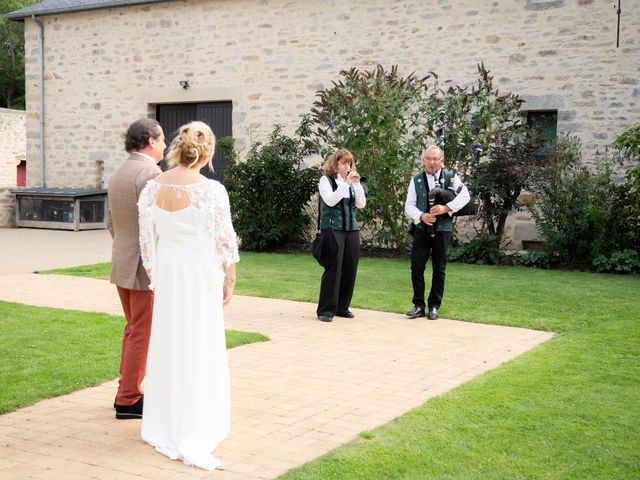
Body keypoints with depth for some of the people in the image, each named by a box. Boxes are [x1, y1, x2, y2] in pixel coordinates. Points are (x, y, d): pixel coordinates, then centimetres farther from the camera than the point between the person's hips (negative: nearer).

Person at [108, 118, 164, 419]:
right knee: (141, 334, 0)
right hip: (147, 267, -9)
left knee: (133, 330, 18)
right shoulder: (150, 173, -16)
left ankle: (127, 391, 23)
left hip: (122, 264, 9)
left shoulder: (117, 175, 11)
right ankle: (129, 401, 6)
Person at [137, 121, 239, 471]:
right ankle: (194, 431, 15)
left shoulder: (151, 189, -4)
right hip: (201, 275, -4)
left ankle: (164, 425, 26)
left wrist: (154, 277, 14)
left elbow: (147, 240, 2)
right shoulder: (211, 191, -17)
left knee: (167, 346, 15)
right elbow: (225, 241, -11)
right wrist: (229, 280, 2)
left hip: (166, 274, 4)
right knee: (199, 350, 7)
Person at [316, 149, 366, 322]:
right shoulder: (326, 180, 0)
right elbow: (330, 200, -15)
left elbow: (361, 204, 5)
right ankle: (326, 310, -4)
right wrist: (345, 183, -17)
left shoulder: (352, 181, 14)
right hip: (333, 229, -5)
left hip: (352, 229, 5)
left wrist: (357, 184, -6)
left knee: (350, 269, 4)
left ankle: (342, 307, 15)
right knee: (333, 269, -9)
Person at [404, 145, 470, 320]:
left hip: (442, 228, -1)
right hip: (422, 227, 1)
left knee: (439, 269, 4)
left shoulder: (450, 177, 2)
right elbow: (409, 205, 5)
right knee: (416, 266, -4)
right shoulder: (416, 180, 8)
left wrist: (446, 208, -22)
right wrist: (421, 216, -13)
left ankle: (434, 306, 14)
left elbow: (465, 195, -11)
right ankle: (418, 305, 6)